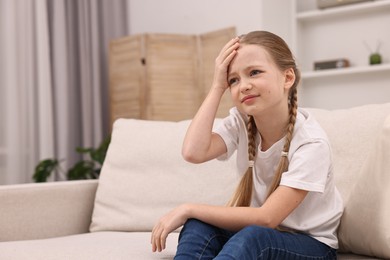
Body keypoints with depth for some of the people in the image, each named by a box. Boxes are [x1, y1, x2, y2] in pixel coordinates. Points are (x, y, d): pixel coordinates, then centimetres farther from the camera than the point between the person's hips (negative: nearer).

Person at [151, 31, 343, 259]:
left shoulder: (310, 142, -22)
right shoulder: (241, 122, -5)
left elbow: (266, 218, -26)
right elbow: (194, 152, -25)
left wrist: (188, 209, -24)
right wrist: (217, 87, -20)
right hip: (260, 232, 5)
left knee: (251, 238, -36)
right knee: (198, 228, -24)